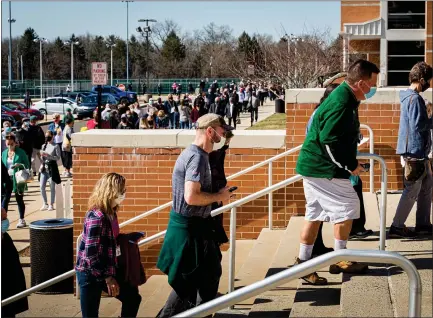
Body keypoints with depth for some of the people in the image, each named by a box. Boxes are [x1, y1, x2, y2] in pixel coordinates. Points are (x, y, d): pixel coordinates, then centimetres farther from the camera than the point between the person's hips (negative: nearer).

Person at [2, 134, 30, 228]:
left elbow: (27, 165, -3)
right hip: (7, 178, 3)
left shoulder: (21, 152, -4)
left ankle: (22, 220, 19)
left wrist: (19, 165, -22)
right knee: (5, 199, -7)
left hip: (17, 179, -3)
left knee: (19, 199, 7)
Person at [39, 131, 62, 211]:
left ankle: (51, 204, 11)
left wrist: (48, 155, -19)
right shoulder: (44, 146, 13)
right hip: (44, 167, 5)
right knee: (42, 186, 1)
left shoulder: (55, 146, -3)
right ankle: (45, 204, 15)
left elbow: (58, 157, -12)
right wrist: (42, 155, -4)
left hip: (52, 167, -5)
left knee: (52, 187, 1)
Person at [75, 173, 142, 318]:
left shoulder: (111, 212, 4)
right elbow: (90, 254, -24)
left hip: (106, 270, 9)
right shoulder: (96, 217, -23)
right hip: (90, 274, -9)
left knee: (132, 297, 14)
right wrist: (108, 277, -19)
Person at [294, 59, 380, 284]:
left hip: (313, 165, 10)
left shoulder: (343, 96, 11)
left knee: (315, 213, 13)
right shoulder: (342, 103, -22)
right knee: (347, 207, -2)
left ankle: (302, 262, 18)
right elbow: (330, 141, -26)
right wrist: (351, 165, -16)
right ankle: (339, 261, 9)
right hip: (324, 169, -10)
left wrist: (349, 162, 15)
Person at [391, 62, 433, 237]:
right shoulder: (415, 98, -17)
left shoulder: (409, 96, 14)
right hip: (415, 150, -10)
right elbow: (418, 125, -23)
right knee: (412, 190, -4)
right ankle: (397, 226, 1)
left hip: (418, 151, 10)